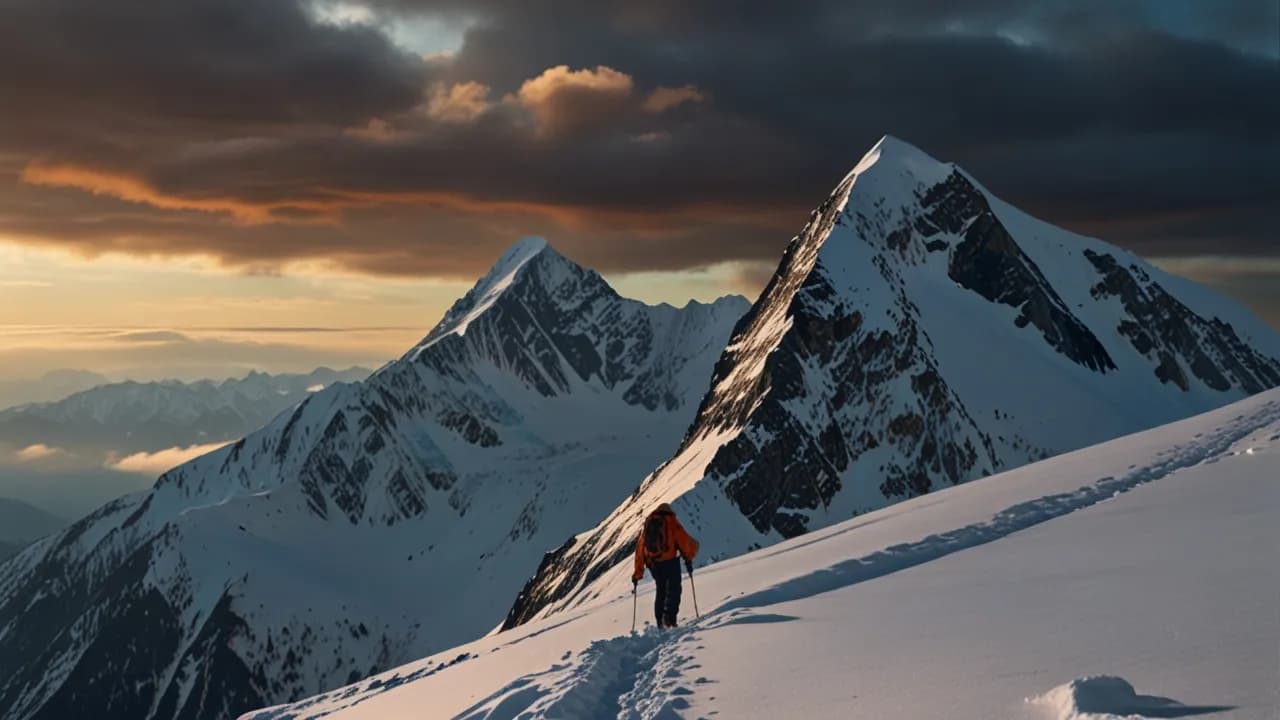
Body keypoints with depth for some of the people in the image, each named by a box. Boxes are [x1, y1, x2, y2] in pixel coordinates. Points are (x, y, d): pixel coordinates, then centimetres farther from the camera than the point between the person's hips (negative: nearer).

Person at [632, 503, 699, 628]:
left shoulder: (647, 525, 18)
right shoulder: (671, 522, 5)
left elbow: (640, 549, 17)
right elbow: (683, 539, -7)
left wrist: (637, 573, 20)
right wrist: (688, 559, -1)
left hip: (653, 564, 5)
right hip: (670, 561, -5)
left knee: (660, 591, 18)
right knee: (674, 590, 2)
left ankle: (660, 622, 13)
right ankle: (669, 616, -18)